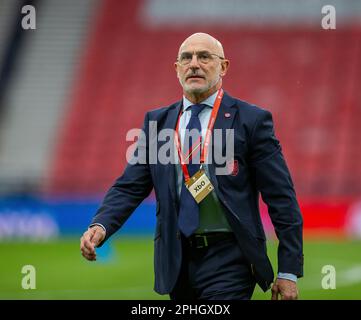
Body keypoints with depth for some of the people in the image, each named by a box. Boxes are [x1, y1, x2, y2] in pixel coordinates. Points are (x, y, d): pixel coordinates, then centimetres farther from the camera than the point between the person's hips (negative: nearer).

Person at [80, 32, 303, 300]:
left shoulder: (251, 120, -1)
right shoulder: (157, 122, 11)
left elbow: (282, 199, -2)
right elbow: (130, 187, 6)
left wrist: (289, 272, -6)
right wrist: (100, 226, -14)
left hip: (228, 260, -4)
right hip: (177, 260, 4)